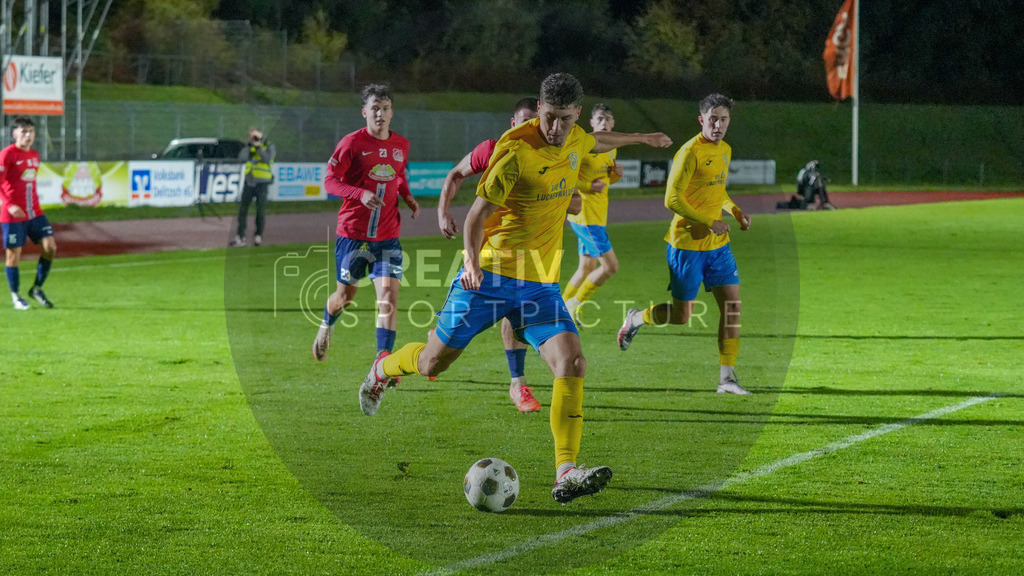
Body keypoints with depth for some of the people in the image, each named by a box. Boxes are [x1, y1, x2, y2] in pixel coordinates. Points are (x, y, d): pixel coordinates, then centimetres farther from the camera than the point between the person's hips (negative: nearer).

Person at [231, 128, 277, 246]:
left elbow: (267, 159, -15)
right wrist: (250, 146, -7)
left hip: (262, 183, -4)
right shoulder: (249, 148, 13)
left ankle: (258, 236, 11)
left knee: (260, 210, 0)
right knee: (243, 209, -1)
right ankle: (240, 237, 0)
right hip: (249, 182, 4)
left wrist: (258, 146, -14)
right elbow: (242, 158, -4)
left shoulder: (270, 147, 3)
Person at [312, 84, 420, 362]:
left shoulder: (401, 145, 6)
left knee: (389, 296, -13)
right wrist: (361, 194, -23)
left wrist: (407, 196, 5)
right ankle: (326, 327, 47)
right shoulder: (352, 143, -8)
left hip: (387, 236, 3)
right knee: (346, 294, 12)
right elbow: (330, 180, -8)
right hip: (353, 233, -3)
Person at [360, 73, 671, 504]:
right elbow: (478, 212, -17)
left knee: (571, 363, -17)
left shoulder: (574, 140, 4)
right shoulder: (515, 150, -18)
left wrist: (640, 138, 44)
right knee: (433, 363, 6)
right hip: (491, 274, -5)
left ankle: (566, 474, -22)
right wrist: (473, 263, -32)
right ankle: (384, 369, 42)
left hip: (541, 283, 5)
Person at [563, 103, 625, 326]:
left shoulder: (611, 149, 12)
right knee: (610, 266, -10)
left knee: (587, 267, 15)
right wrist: (588, 188, -20)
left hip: (598, 216, 9)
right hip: (585, 214, -9)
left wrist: (616, 173, 2)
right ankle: (574, 304, 4)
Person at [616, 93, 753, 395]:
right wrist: (709, 223, -20)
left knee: (732, 304, -4)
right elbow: (672, 199, -19)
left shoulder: (725, 150, 11)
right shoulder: (690, 152, -16)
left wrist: (735, 211, 8)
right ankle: (636, 318, 31)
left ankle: (727, 376, 0)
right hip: (688, 242, -7)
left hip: (718, 244, 7)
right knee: (681, 316, 1)